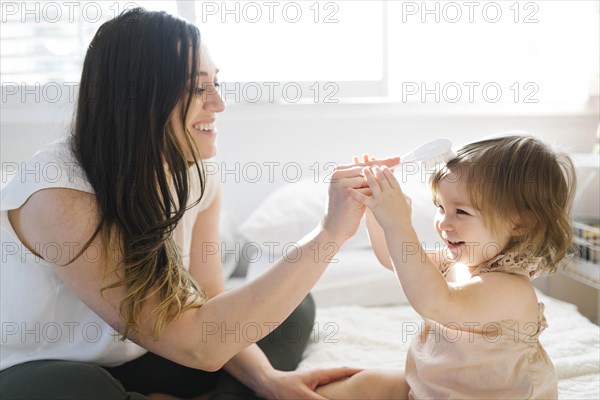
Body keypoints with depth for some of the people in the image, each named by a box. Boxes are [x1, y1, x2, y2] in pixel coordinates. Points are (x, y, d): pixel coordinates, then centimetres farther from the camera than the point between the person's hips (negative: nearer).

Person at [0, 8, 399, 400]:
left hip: (127, 362, 6)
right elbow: (197, 345, -34)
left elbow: (208, 304, -5)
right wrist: (330, 233, -35)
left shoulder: (200, 180, -10)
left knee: (290, 309, -1)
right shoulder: (59, 195, -32)